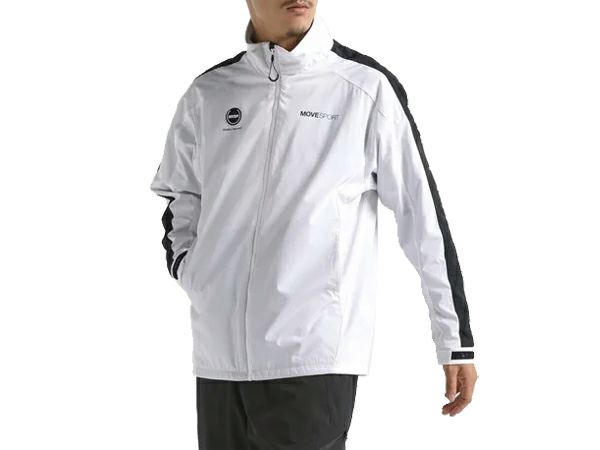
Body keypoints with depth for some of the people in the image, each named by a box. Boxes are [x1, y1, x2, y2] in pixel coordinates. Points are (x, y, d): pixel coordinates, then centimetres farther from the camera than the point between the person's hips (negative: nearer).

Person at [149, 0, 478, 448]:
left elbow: (423, 215, 0)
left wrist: (457, 340, 1)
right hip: (218, 357, 4)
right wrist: (186, 266, 6)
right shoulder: (207, 94, 10)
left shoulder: (367, 87, -1)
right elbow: (178, 199, 24)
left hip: (316, 356, -4)